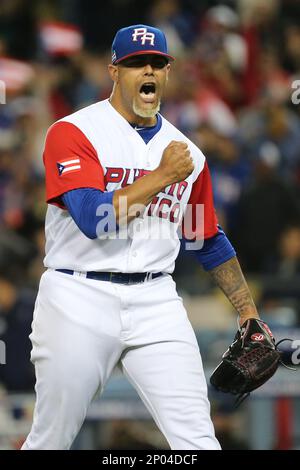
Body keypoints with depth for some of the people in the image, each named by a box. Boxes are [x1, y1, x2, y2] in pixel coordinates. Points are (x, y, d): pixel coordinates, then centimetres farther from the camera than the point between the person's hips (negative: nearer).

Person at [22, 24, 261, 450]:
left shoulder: (185, 152, 12)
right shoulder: (72, 133, -5)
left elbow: (208, 240, 22)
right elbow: (92, 219, -19)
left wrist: (248, 312, 18)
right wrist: (162, 176, -15)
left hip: (156, 303, 4)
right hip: (79, 302, -3)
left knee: (196, 439, -8)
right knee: (51, 440, 5)